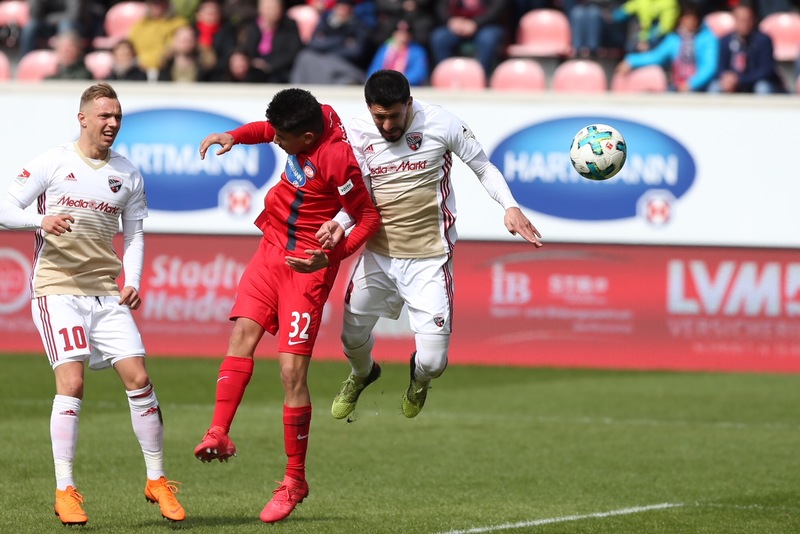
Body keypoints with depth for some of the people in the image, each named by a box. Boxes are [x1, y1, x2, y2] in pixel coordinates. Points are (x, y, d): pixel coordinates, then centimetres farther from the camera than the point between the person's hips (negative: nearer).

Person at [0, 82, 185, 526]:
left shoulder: (128, 174, 10)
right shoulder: (53, 163, -1)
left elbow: (134, 234, 16)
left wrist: (132, 282, 0)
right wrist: (41, 219, -23)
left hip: (106, 292, 4)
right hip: (57, 288, -4)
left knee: (138, 378, -4)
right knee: (71, 382, -15)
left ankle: (157, 481, 10)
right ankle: (64, 492, -9)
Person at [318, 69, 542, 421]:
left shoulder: (442, 124, -12)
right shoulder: (358, 134, -6)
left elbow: (483, 168, -1)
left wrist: (510, 206, -17)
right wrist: (339, 223, -24)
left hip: (428, 259, -3)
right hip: (377, 254, 3)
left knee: (432, 361, -7)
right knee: (352, 336, 15)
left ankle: (419, 380, 34)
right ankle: (362, 374, 55)